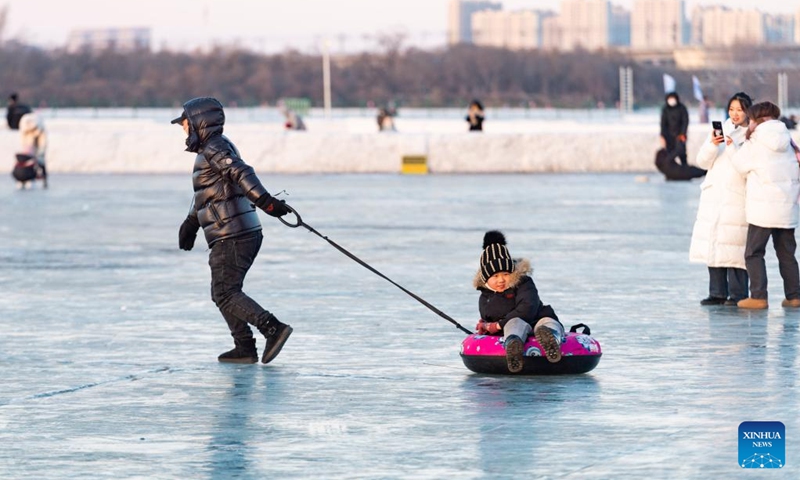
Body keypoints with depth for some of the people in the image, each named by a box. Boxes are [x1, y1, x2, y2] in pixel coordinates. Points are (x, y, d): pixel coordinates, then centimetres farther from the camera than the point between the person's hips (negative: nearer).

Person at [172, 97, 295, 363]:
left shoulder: (215, 149, -12)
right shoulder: (210, 150, 21)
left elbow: (242, 173, -29)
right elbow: (205, 192, 36)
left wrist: (265, 201, -43)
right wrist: (191, 222, 47)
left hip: (232, 238, -10)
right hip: (245, 235, 10)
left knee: (226, 294, -11)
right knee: (222, 293, 15)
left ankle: (273, 329, -21)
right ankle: (245, 348, 15)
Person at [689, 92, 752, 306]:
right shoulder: (720, 130, 12)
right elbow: (702, 161, 7)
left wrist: (733, 147, -20)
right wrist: (712, 145, -11)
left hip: (738, 197, -5)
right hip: (713, 194, 5)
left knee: (734, 243, -9)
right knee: (713, 244, 3)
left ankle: (737, 294, -3)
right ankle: (717, 292, 11)